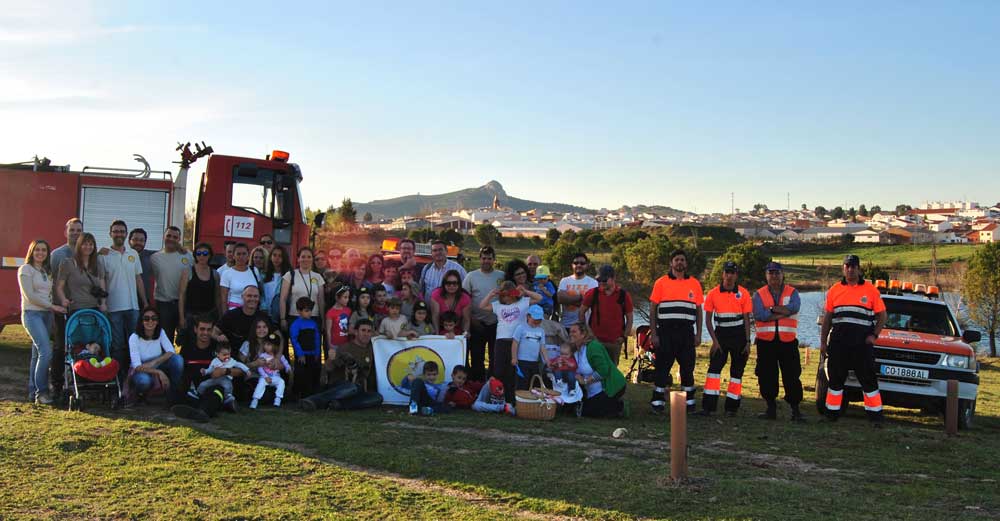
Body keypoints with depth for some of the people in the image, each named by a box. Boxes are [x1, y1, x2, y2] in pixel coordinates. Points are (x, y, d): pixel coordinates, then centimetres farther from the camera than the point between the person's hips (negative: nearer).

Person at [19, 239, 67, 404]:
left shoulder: (47, 271, 19)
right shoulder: (26, 269, -3)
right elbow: (29, 295, -10)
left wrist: (58, 305, 0)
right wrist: (52, 306, -11)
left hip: (47, 314, 7)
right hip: (32, 314, -7)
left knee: (37, 355, 7)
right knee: (46, 352, -18)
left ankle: (33, 392, 11)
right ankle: (41, 392, -11)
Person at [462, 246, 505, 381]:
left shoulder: (502, 276, 3)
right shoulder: (471, 276, 2)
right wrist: (469, 319, -8)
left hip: (497, 324, 0)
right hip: (477, 324, 0)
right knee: (477, 358, 7)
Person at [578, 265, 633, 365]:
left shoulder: (624, 295, 0)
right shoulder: (593, 293, 1)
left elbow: (629, 318, 7)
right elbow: (581, 313, 9)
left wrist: (624, 336, -2)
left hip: (615, 342, 0)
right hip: (595, 340, 0)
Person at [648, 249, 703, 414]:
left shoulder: (694, 283, 11)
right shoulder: (661, 283, 5)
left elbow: (699, 310, 13)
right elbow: (652, 309, 3)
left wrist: (698, 333, 5)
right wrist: (653, 333, -3)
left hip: (686, 332, 2)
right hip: (666, 331, -2)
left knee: (687, 367, 5)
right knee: (662, 367, 0)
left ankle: (689, 401, 16)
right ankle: (657, 401, 6)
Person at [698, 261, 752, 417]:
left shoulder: (743, 293, -1)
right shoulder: (713, 293, -1)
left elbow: (746, 319, 2)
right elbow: (708, 319, 1)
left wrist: (747, 342, -2)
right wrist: (715, 340, -7)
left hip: (739, 335, 0)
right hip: (721, 334, 0)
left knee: (737, 371, 4)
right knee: (714, 368, -9)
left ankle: (732, 407, 12)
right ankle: (708, 406, -8)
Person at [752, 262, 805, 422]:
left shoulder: (792, 292, 6)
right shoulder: (759, 294, 6)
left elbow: (794, 308, -17)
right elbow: (758, 314, -12)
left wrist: (771, 309, -16)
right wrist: (783, 313, -13)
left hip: (788, 341, -1)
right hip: (766, 341, 1)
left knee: (792, 376, -2)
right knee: (767, 377, 5)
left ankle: (795, 410, 4)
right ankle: (771, 408, 16)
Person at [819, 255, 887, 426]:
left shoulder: (870, 290, 3)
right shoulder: (834, 290, 10)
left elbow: (882, 316, 7)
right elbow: (827, 317, 12)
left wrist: (874, 335, -6)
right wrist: (823, 342, 9)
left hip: (862, 343, -2)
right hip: (838, 343, 3)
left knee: (868, 380, -1)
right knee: (835, 378, 7)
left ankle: (875, 415, 4)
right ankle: (832, 413, 15)